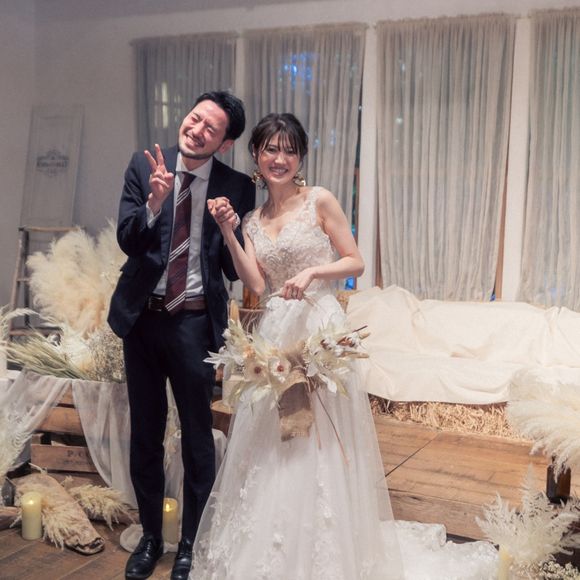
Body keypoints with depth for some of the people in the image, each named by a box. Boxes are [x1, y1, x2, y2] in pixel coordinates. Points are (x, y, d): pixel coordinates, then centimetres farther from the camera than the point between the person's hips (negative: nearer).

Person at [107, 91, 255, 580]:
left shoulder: (236, 187, -6)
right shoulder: (145, 167, -1)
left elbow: (238, 271, -6)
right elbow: (128, 240, -8)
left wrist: (231, 227, -25)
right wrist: (154, 202, -25)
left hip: (195, 323, -2)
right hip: (142, 316, 3)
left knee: (197, 438, 9)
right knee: (145, 434, 16)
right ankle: (150, 537, 36)